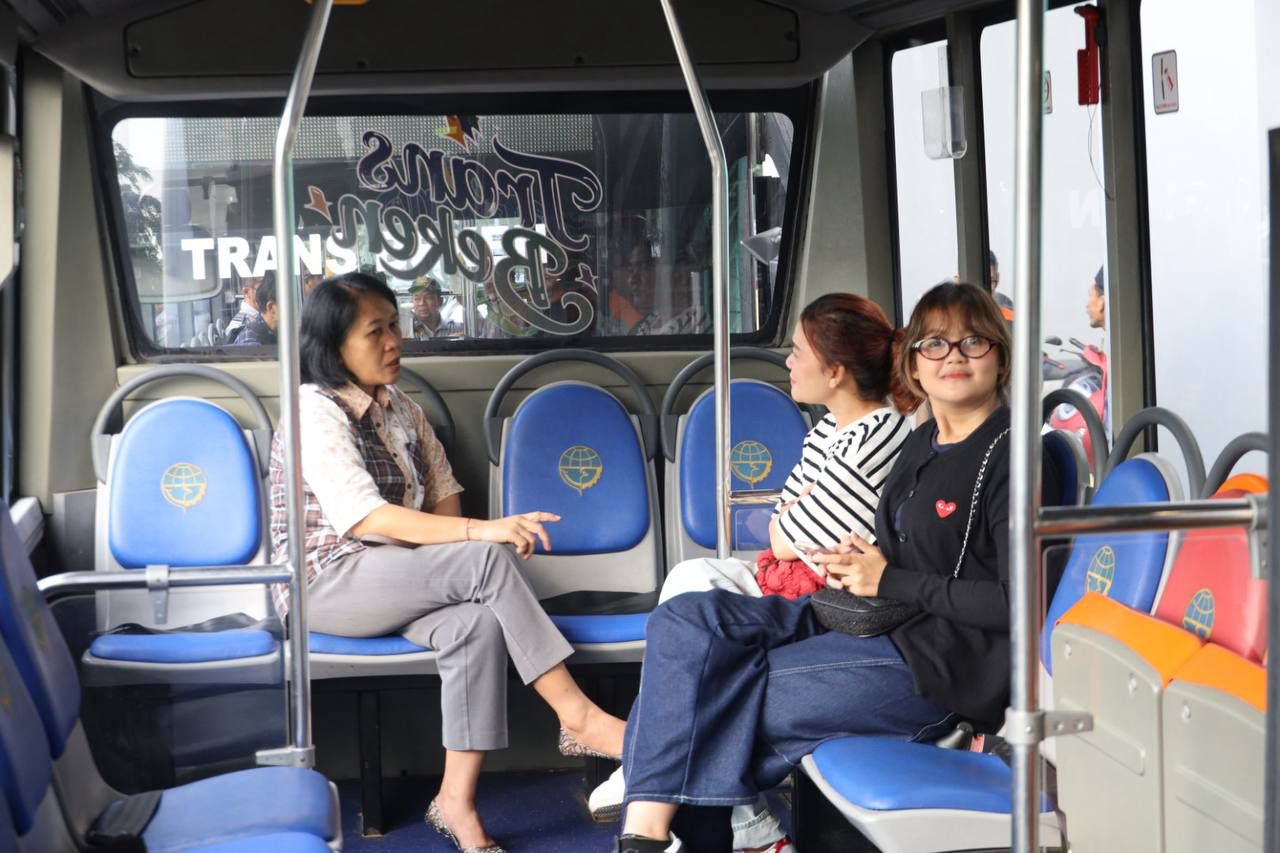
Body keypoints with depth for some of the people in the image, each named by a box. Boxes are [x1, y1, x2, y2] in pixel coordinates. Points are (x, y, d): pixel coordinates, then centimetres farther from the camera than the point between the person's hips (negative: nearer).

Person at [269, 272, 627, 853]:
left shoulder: (400, 408, 12)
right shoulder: (314, 411, -12)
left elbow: (443, 495, 15)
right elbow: (366, 518, -23)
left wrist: (455, 545, -8)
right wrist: (480, 533, -31)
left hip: (396, 580, 6)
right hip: (326, 583, -6)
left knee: (479, 621, -28)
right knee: (489, 562, -27)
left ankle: (457, 801, -25)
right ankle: (579, 719, -23)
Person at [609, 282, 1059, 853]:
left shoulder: (1010, 457, -11)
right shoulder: (921, 443, 16)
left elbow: (1018, 603, -18)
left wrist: (888, 581, -13)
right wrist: (858, 564, 2)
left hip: (938, 661, -9)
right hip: (876, 622, 9)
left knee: (716, 696, -18)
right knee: (686, 620, -9)